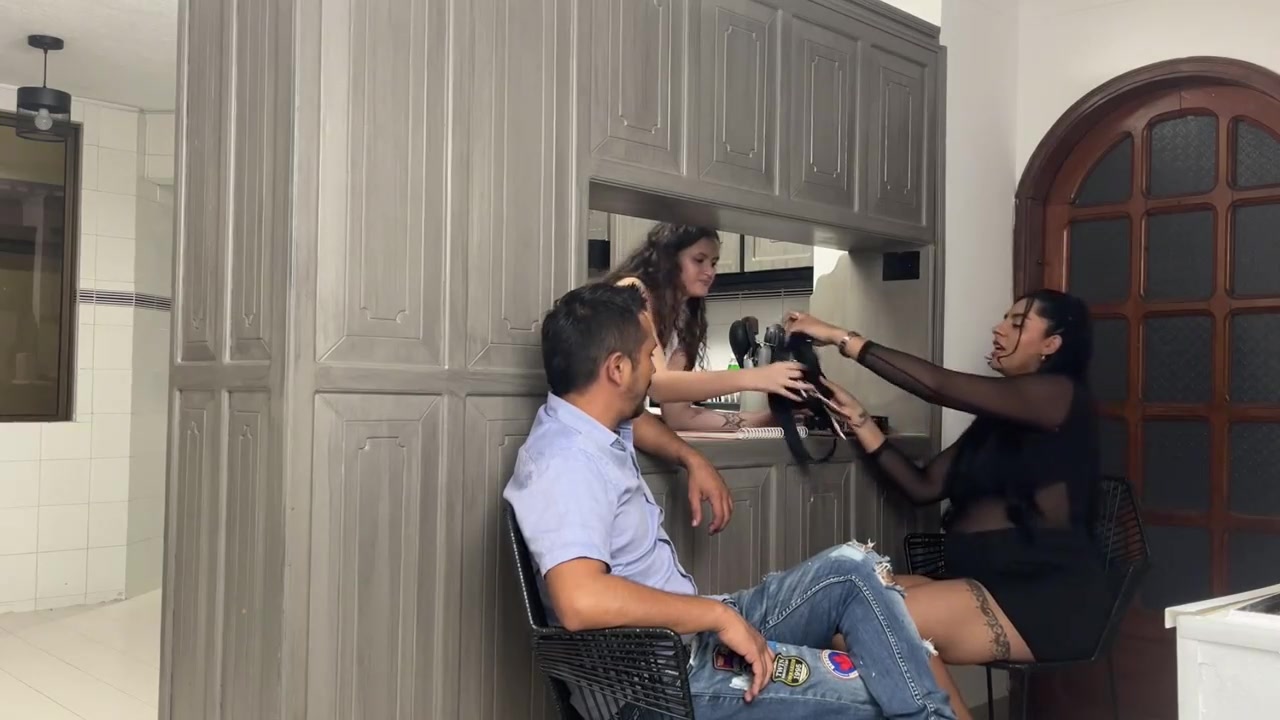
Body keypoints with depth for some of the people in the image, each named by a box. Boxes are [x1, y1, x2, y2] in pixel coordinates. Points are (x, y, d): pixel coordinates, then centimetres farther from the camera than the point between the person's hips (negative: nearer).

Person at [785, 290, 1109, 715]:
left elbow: (940, 386, -15)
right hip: (988, 581, 8)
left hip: (1049, 595, -8)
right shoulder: (997, 419, 22)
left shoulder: (1062, 394, -2)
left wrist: (843, 339, -15)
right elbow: (924, 487, 15)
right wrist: (858, 421, 6)